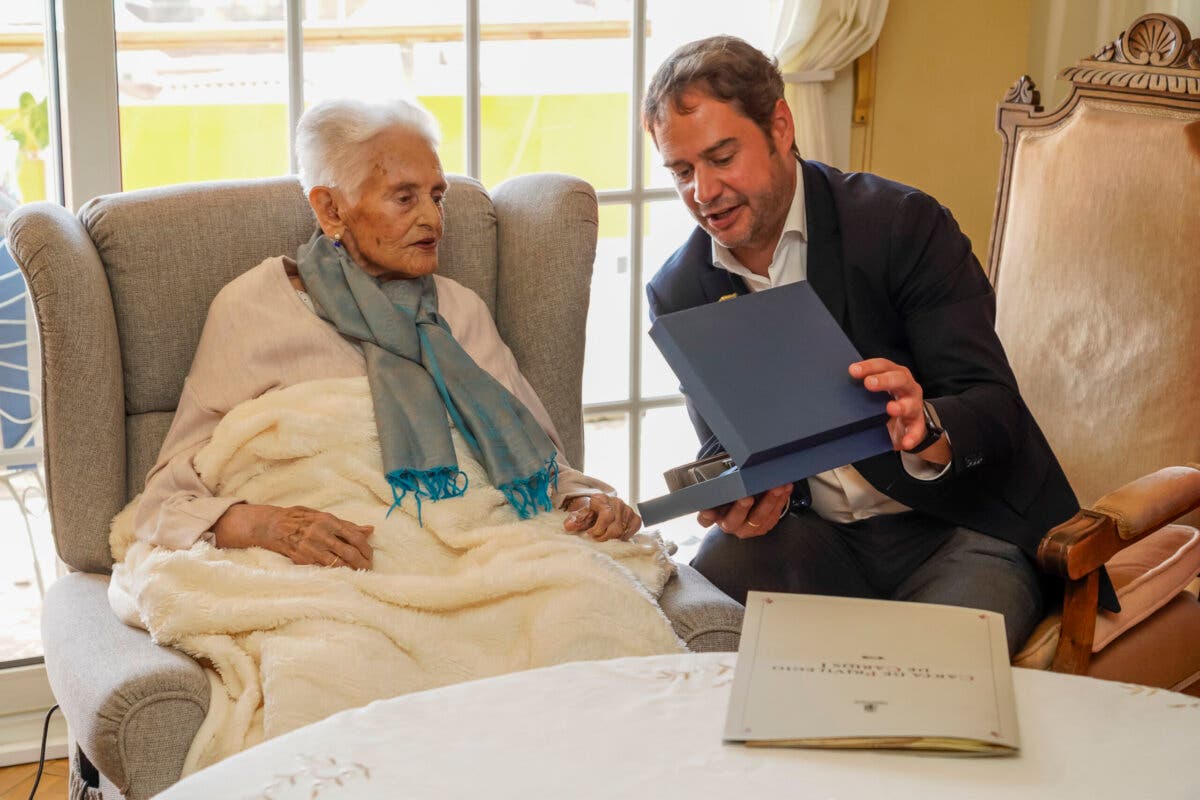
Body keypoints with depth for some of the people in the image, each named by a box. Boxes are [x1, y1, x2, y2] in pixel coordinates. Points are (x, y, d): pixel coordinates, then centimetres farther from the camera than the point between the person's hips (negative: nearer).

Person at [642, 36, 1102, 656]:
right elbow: (724, 446, 5)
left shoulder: (905, 225, -11)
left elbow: (996, 406, -15)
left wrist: (925, 428, -39)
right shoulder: (678, 292, 3)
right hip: (816, 532, 4)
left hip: (965, 528, -4)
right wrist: (748, 496, -20)